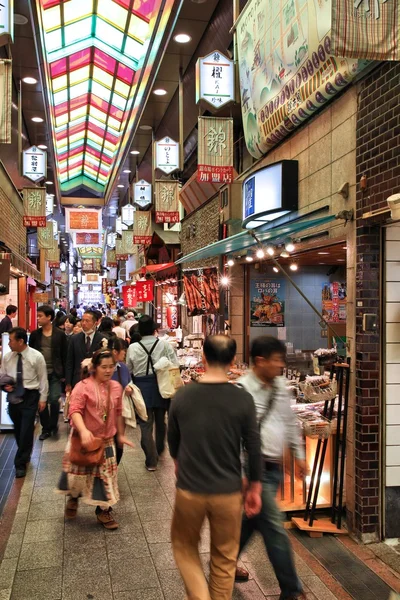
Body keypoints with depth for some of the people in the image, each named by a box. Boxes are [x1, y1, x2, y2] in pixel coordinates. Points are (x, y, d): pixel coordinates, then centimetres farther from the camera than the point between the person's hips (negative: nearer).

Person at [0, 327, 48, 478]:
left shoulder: (36, 356, -11)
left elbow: (43, 379, -5)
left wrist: (43, 398, -5)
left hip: (30, 396, -4)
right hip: (13, 396, 4)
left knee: (26, 430, -5)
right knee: (18, 430, 15)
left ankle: (20, 463, 8)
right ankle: (24, 455, 36)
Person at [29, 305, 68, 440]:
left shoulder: (60, 334, -3)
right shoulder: (34, 334, 3)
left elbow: (64, 356, 0)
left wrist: (64, 374, -2)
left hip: (55, 374, -2)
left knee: (54, 400, -7)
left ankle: (53, 425, 16)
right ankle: (46, 428, 20)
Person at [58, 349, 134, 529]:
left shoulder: (116, 387, 0)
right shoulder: (83, 386, -16)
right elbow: (75, 411, -25)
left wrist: (121, 435, 15)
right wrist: (83, 431, -40)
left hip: (106, 440, 4)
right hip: (84, 438, -4)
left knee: (106, 474, 7)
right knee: (80, 471, 11)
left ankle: (104, 511, 24)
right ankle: (73, 498, 42)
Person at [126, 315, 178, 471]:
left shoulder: (133, 348, -6)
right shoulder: (165, 345, -9)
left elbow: (128, 370, 3)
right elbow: (175, 366, -11)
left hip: (142, 388, -1)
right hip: (161, 386, 1)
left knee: (146, 424, 5)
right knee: (160, 420, 22)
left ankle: (151, 460, 2)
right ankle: (159, 449, 42)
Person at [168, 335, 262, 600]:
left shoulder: (182, 396, -9)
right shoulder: (243, 399, -13)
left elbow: (172, 439, 5)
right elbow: (254, 447, -7)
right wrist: (255, 489, 8)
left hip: (189, 489, 1)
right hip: (228, 491, 0)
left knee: (185, 546, 24)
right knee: (224, 558, 19)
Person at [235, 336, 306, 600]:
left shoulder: (280, 385, 5)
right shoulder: (242, 390, -20)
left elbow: (290, 421, 17)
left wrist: (299, 454, 18)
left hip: (276, 467, 8)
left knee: (253, 519, 21)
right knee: (275, 529, 1)